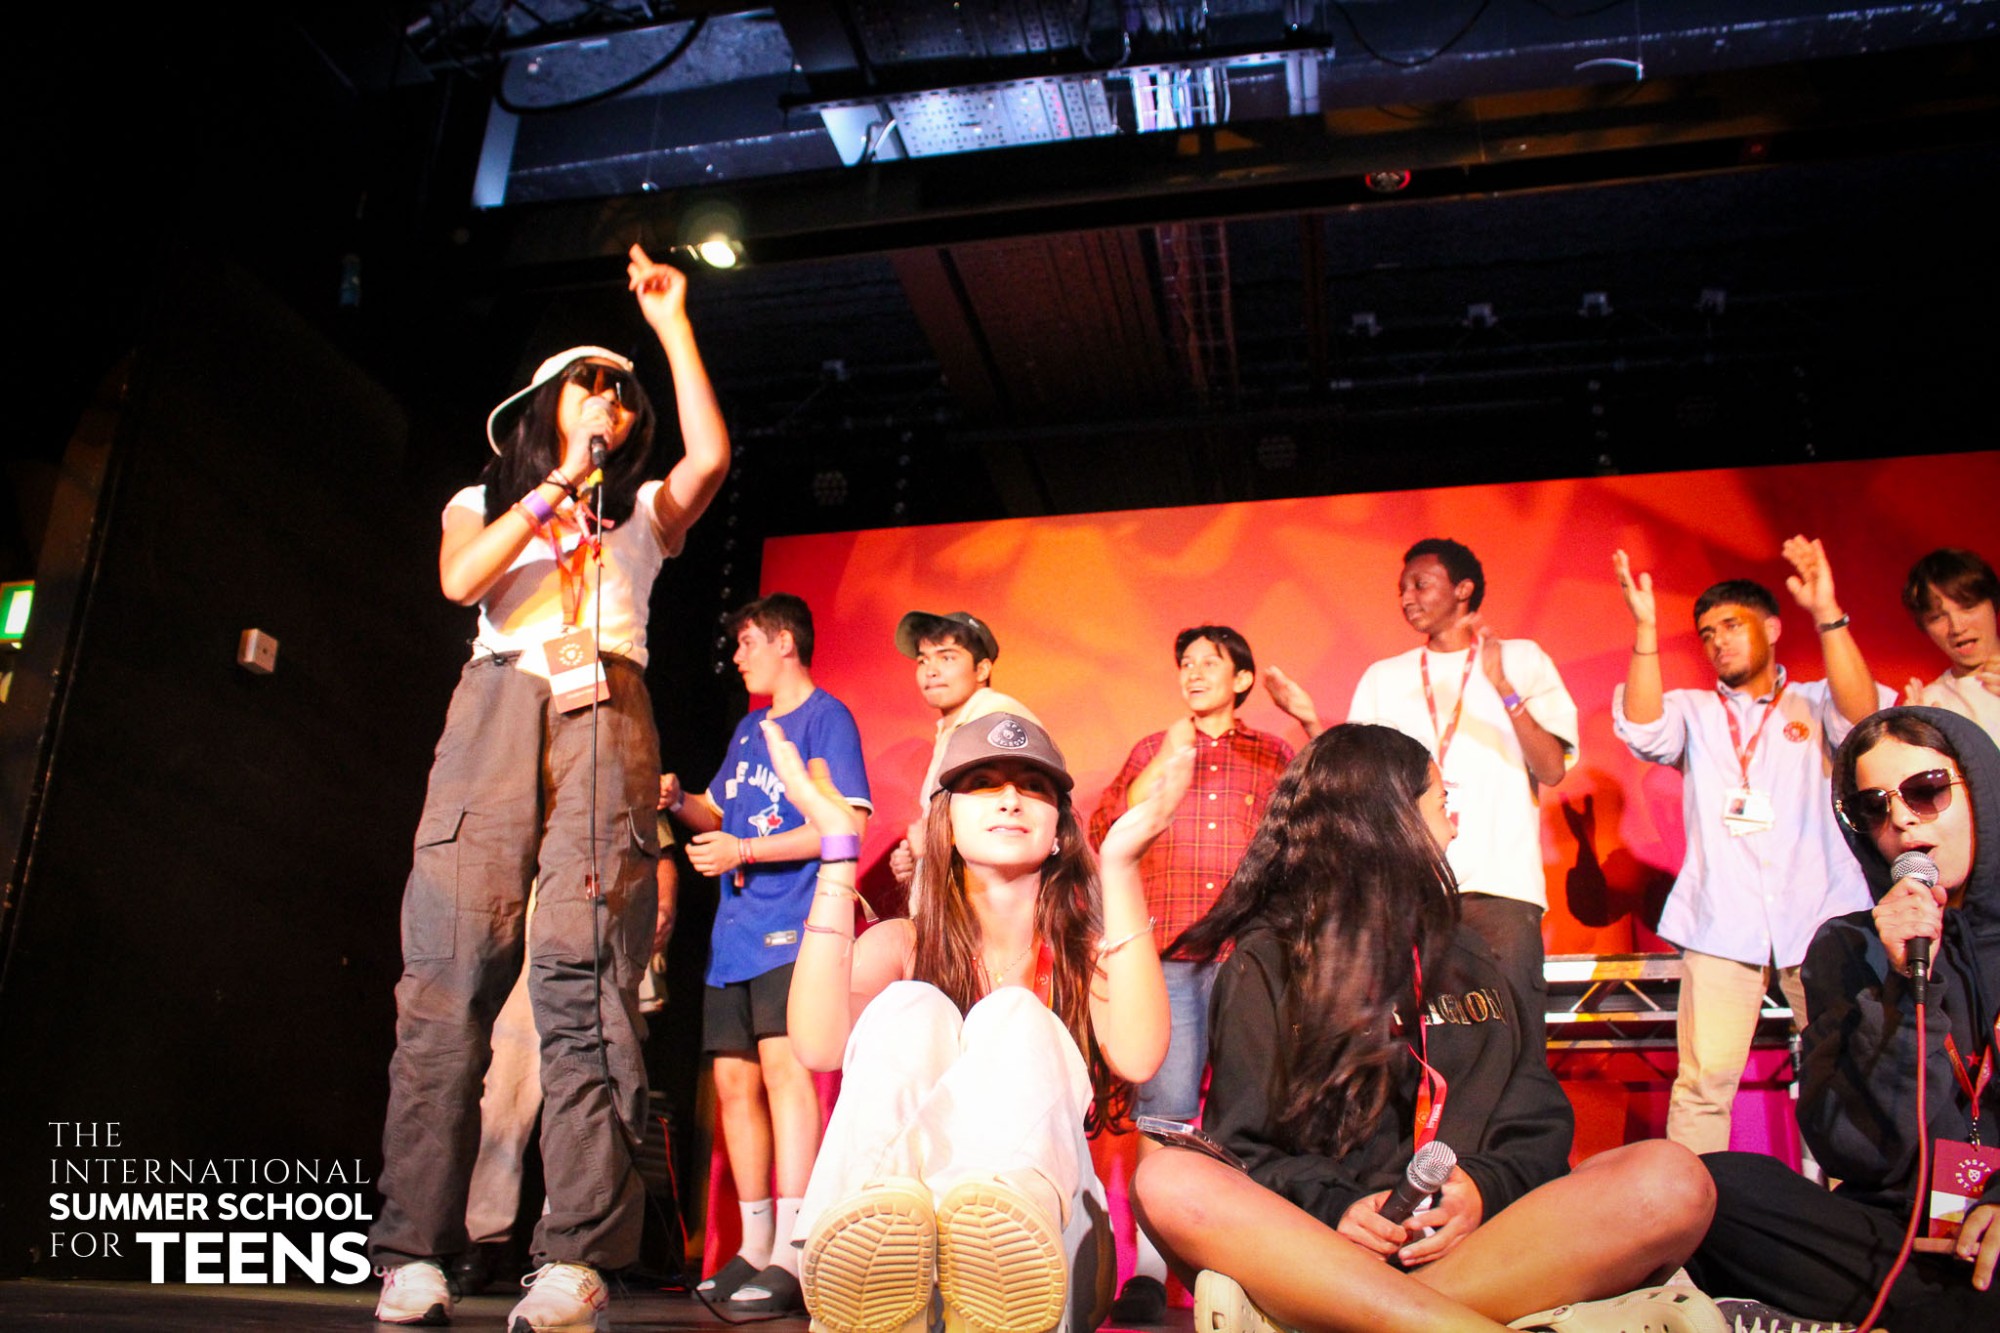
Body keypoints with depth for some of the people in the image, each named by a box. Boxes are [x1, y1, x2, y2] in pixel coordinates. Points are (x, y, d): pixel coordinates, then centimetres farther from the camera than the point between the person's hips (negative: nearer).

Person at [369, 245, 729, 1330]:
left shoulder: (642, 511, 25)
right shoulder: (483, 501, 26)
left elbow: (712, 456, 5)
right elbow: (461, 581, 4)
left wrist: (674, 325, 9)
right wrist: (557, 483, 1)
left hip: (603, 723, 0)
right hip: (494, 713, 1)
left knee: (586, 985, -13)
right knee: (450, 976, -12)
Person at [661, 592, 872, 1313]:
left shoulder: (826, 716, -2)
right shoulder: (748, 728, 23)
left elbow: (846, 822, -12)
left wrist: (742, 851, -15)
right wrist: (680, 800, 6)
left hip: (792, 924, -8)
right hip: (735, 928, 9)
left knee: (784, 1066, -18)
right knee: (734, 1081, 8)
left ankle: (788, 1257, -19)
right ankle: (754, 1249, 17)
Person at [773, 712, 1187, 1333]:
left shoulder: (1088, 950, 9)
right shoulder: (902, 945, 10)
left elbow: (1137, 1056, -15)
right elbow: (819, 1046, -13)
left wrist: (1121, 861, -16)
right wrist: (837, 845, -14)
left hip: (1047, 1231, 0)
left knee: (1016, 1017, -21)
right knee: (911, 1007, -19)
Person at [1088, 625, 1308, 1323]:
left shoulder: (1273, 755, 17)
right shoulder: (1151, 750, 19)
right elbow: (1104, 832, 7)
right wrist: (1165, 762, 1)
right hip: (1168, 951, 0)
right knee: (1163, 1105, -8)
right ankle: (1149, 1270, -7)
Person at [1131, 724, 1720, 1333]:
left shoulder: (1467, 957, 25)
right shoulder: (1264, 961, 11)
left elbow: (1539, 1124, 15)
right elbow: (1242, 1145, 3)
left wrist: (1483, 1188, -7)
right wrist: (1332, 1210, -18)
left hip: (1470, 1245, 4)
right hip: (1313, 1244, -3)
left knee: (1674, 1182, -24)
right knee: (1171, 1183, -33)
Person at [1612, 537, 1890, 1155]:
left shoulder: (1816, 704, 14)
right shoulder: (1692, 711, 15)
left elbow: (1863, 718, -9)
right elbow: (1644, 732, -6)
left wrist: (1827, 614, -18)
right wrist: (1645, 629, -16)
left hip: (1822, 916, 0)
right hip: (1722, 920, 0)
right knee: (1705, 1076, -8)